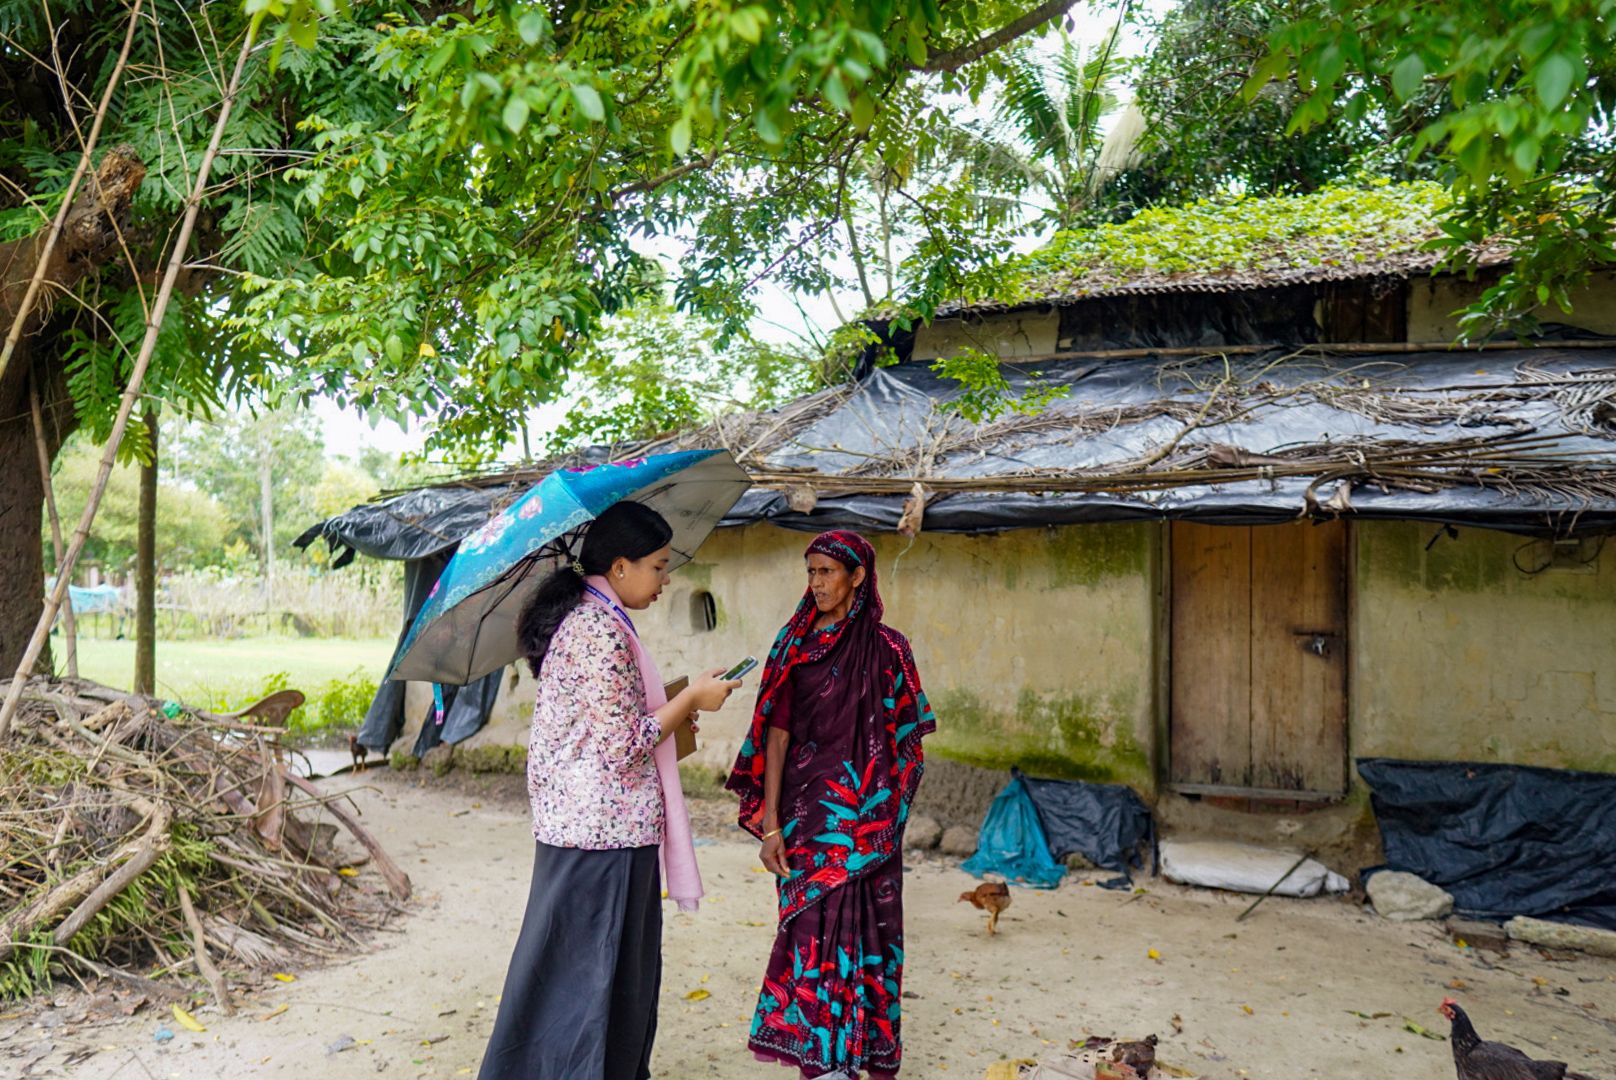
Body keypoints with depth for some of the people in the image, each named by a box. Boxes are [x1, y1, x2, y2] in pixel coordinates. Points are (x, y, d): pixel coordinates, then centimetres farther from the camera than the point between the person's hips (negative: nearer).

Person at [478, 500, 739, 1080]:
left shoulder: (581, 616, 12)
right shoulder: (601, 631, -20)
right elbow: (625, 746, -21)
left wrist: (671, 704, 16)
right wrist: (692, 698, -11)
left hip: (579, 820, 10)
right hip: (605, 834, -10)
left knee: (620, 970, 19)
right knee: (592, 973, 2)